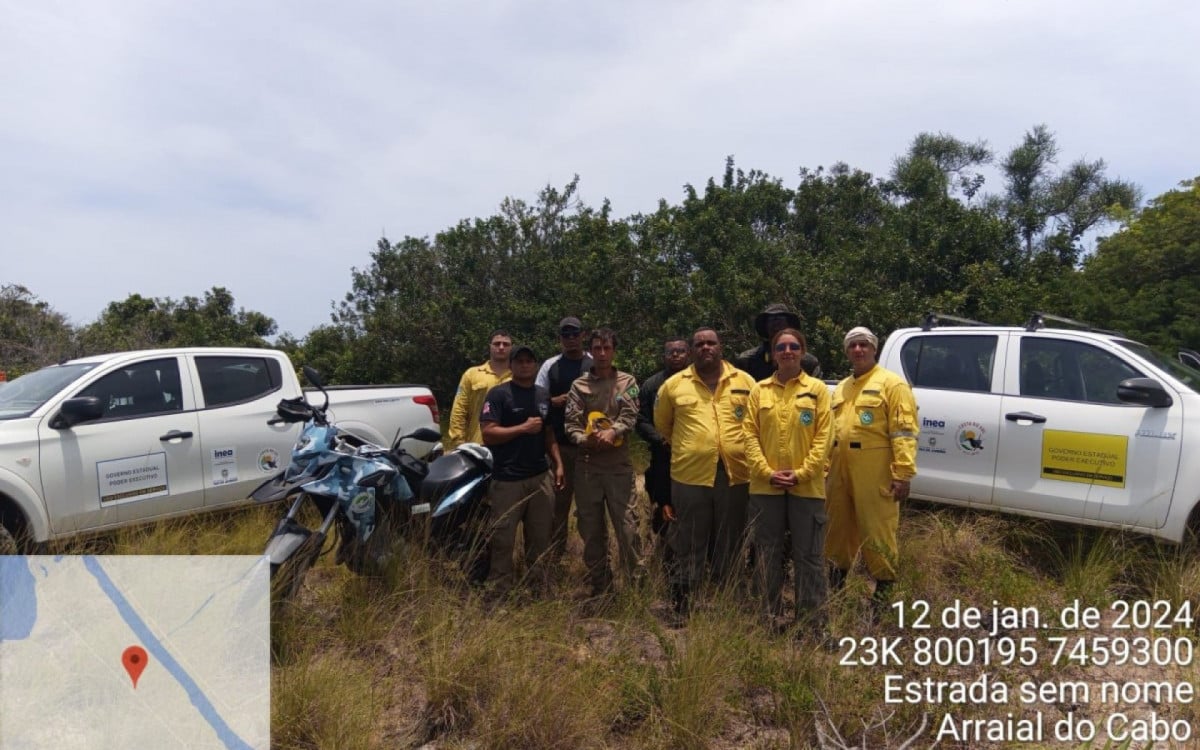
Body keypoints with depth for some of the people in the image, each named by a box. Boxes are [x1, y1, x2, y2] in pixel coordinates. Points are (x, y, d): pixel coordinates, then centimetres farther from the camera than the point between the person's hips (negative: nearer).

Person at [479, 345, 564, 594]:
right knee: (503, 539, 0)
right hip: (508, 479, -6)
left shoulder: (543, 395, 14)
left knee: (540, 537, 12)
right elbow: (488, 434, -14)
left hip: (541, 477, 6)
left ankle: (540, 587, 23)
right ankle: (501, 591, 11)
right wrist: (524, 428, -15)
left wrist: (558, 463, 9)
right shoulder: (499, 394, -6)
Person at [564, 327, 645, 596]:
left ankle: (636, 582, 11)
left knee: (626, 523, -2)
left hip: (619, 465, -2)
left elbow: (630, 416, -6)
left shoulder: (627, 382, 6)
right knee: (591, 527, 9)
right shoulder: (579, 385, 8)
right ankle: (599, 584, 23)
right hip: (587, 465, 2)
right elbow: (571, 422, 0)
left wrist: (612, 432, -25)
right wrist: (583, 440, -20)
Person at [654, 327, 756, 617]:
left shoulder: (744, 381, 6)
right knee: (689, 548, 7)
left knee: (729, 547, 13)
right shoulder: (674, 384, 4)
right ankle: (681, 607, 18)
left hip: (735, 475, 1)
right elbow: (662, 424, 15)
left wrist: (743, 453, 10)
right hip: (690, 476, -1)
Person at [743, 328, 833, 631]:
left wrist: (801, 473, -12)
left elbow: (824, 436, -3)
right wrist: (766, 472, -9)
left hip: (806, 487, -2)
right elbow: (750, 434, 2)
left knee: (808, 557, 4)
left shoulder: (818, 389, 3)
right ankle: (771, 617, 22)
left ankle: (812, 622, 15)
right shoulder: (759, 390, 7)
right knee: (768, 556, 10)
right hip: (765, 487, 2)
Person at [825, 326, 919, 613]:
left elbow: (903, 432, -10)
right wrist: (826, 466, 17)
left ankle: (884, 587, 12)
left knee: (877, 530, -1)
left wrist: (903, 474, -17)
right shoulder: (841, 388, 18)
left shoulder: (891, 384, -4)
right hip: (840, 470, 7)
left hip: (874, 472, -7)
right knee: (839, 526, 16)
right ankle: (838, 575, 32)